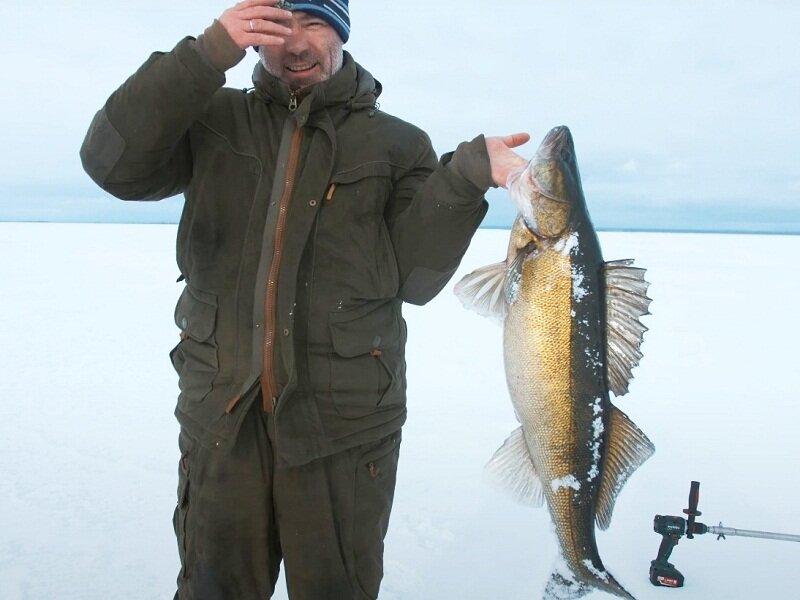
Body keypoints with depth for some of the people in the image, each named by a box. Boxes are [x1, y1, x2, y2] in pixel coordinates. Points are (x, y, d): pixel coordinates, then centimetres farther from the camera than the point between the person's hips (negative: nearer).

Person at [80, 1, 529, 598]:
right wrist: (207, 54, -14)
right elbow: (113, 163, -8)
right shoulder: (213, 124, 7)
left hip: (346, 421, -1)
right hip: (221, 415, 2)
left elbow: (415, 278, -3)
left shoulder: (397, 144, 3)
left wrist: (464, 177, -17)